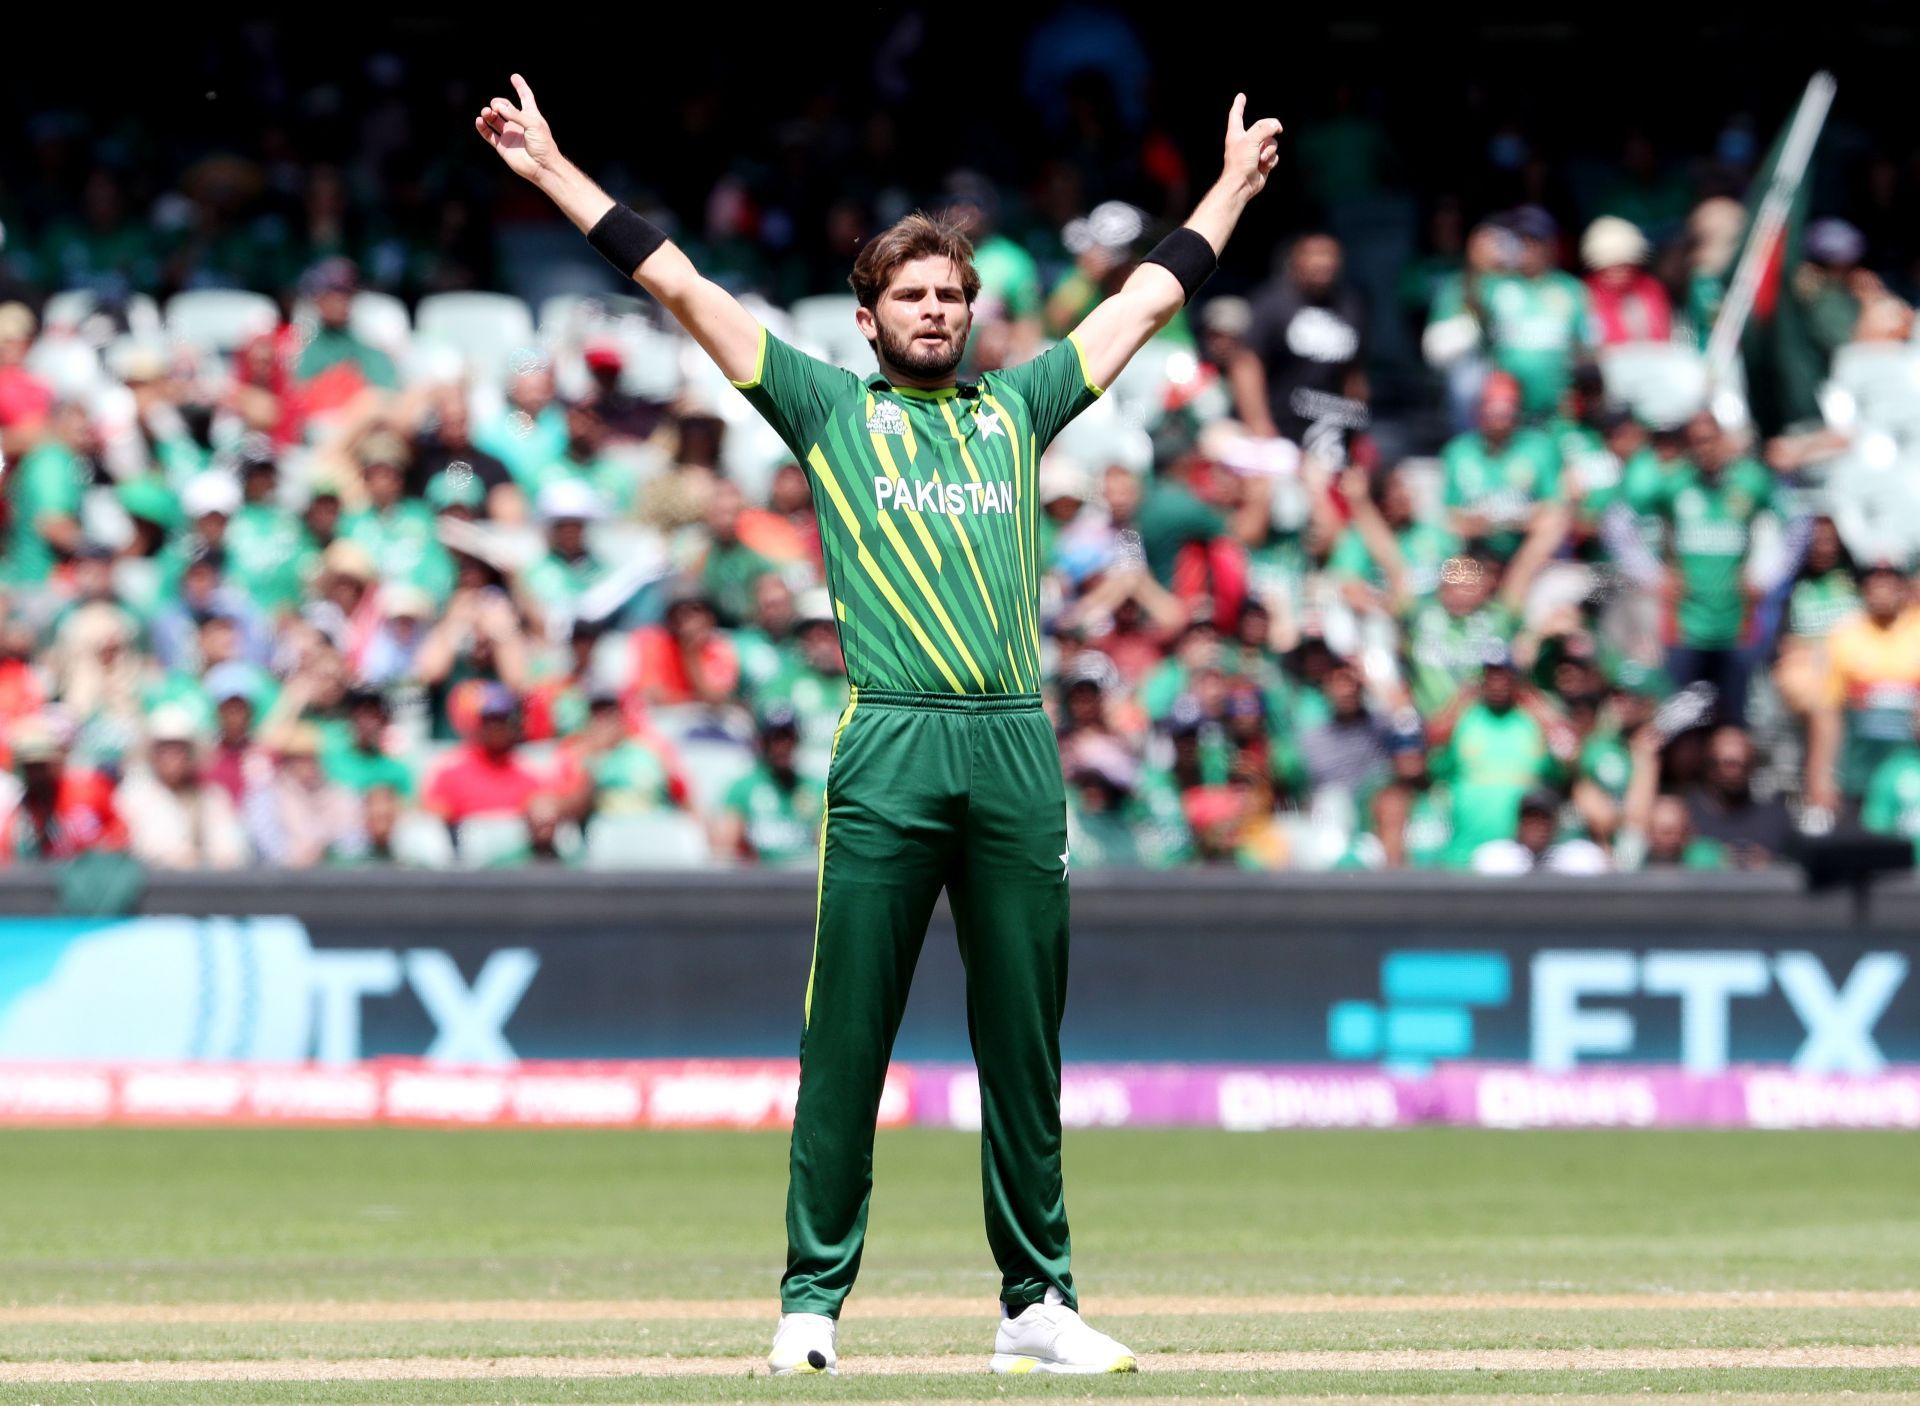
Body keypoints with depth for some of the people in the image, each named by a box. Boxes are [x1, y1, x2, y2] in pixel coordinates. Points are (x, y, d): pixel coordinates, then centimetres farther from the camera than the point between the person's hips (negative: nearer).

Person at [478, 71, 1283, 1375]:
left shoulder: (1017, 407, 20)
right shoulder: (829, 406, 12)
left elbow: (1151, 297, 31)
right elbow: (683, 288, 11)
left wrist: (1233, 186, 38)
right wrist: (554, 171, 9)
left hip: (1019, 750, 3)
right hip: (888, 752, -3)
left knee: (1026, 1049, 5)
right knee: (847, 1045, -3)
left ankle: (1037, 1304, 10)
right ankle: (813, 1301, 0)